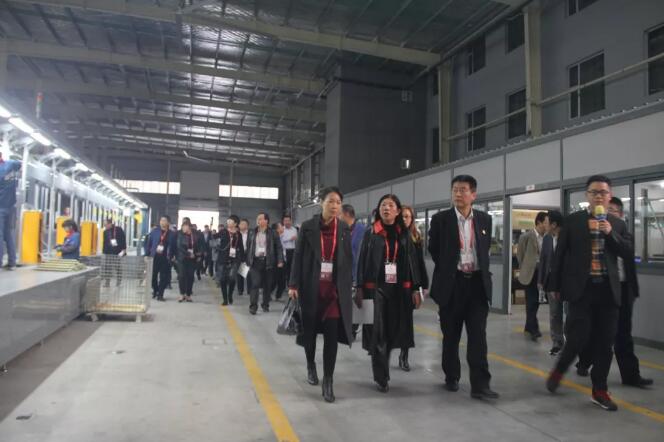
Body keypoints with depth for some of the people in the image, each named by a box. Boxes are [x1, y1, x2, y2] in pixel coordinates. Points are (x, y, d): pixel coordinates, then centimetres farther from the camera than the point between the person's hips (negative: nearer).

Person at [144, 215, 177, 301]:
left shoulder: (172, 234, 0)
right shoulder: (154, 231, 3)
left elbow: (175, 247, 4)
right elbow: (148, 243, 5)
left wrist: (173, 256, -5)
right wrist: (147, 254, 0)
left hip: (165, 258, -1)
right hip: (154, 257, 1)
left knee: (164, 277, 1)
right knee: (153, 275, 9)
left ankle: (160, 295, 12)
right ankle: (155, 291, 31)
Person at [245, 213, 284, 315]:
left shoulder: (272, 233, 0)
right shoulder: (253, 233, 10)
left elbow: (278, 247, -2)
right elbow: (248, 248, 13)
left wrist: (280, 261, -10)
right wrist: (248, 261, 8)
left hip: (268, 262, -1)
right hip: (255, 261, 1)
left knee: (267, 285, 7)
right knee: (255, 284, -8)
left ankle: (265, 305, 20)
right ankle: (253, 306, -5)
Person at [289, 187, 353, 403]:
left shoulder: (344, 229, 3)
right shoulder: (308, 227, -2)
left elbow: (349, 260, 7)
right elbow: (297, 256, -2)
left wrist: (348, 289, 4)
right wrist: (294, 285, -7)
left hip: (335, 289, 1)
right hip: (311, 287, 0)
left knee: (332, 334, -3)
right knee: (310, 330, 13)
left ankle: (328, 381, 8)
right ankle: (311, 365, 39)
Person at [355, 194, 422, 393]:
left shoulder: (405, 235, 8)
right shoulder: (371, 233, 2)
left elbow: (412, 262, 7)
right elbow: (362, 261, 0)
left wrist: (415, 289, 1)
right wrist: (359, 288, -7)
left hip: (399, 289, 3)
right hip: (375, 288, -2)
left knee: (392, 331, 9)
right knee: (377, 332, -3)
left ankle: (381, 371, 28)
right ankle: (381, 377, 7)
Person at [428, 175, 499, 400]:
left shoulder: (484, 219, 5)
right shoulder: (441, 219, -4)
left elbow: (485, 249, 17)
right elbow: (434, 250, 5)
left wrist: (481, 271, 9)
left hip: (477, 283, 2)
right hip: (451, 284, -1)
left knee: (478, 335, -2)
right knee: (451, 336, 10)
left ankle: (480, 384, 2)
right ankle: (452, 377, 27)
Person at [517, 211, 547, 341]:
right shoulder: (526, 237, -8)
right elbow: (520, 255, 0)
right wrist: (524, 270, 3)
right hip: (530, 274, -4)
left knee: (536, 302, 11)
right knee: (531, 302, -5)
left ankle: (528, 326, 23)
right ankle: (533, 329, -4)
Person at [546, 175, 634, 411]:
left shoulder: (618, 224, 10)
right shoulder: (573, 221, 1)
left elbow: (629, 255, 2)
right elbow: (560, 254, 2)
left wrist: (610, 233, -12)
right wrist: (556, 286, 2)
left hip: (608, 290, 3)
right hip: (581, 288, -3)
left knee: (604, 343, 6)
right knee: (579, 337, -7)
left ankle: (599, 390, 21)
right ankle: (559, 370, 21)